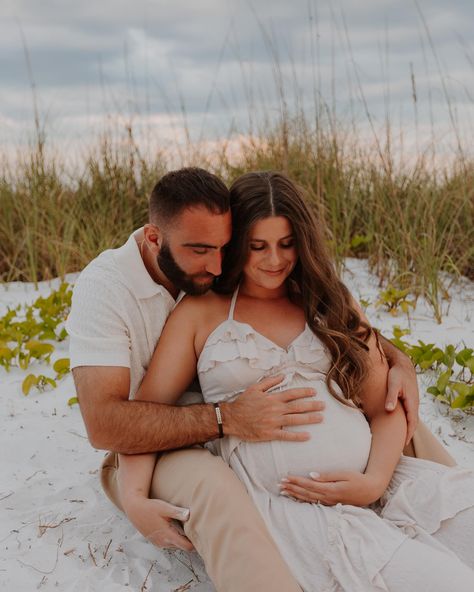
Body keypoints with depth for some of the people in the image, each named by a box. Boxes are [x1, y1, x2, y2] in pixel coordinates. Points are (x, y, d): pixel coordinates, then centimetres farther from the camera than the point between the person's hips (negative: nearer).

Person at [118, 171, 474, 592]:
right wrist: (135, 498, -10)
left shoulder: (333, 303, 17)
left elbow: (386, 407, 11)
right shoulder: (200, 313, 10)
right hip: (283, 505, -4)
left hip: (383, 484, 4)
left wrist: (375, 481, -8)